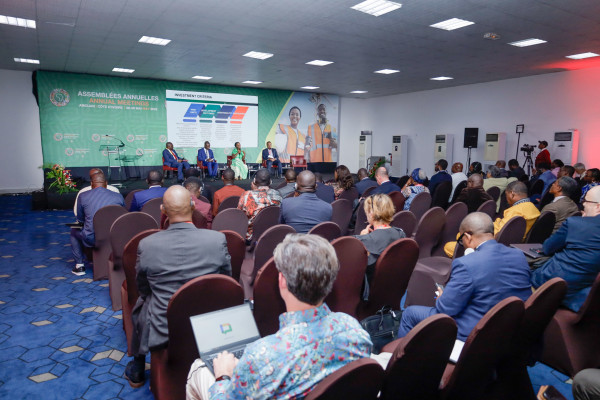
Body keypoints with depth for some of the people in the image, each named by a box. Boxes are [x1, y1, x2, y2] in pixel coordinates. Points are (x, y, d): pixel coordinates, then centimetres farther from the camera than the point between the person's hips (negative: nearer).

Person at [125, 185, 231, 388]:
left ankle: (137, 371, 46)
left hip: (161, 333, 0)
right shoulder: (218, 239, -17)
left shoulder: (146, 245, -17)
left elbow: (143, 289, 0)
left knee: (141, 302, 29)